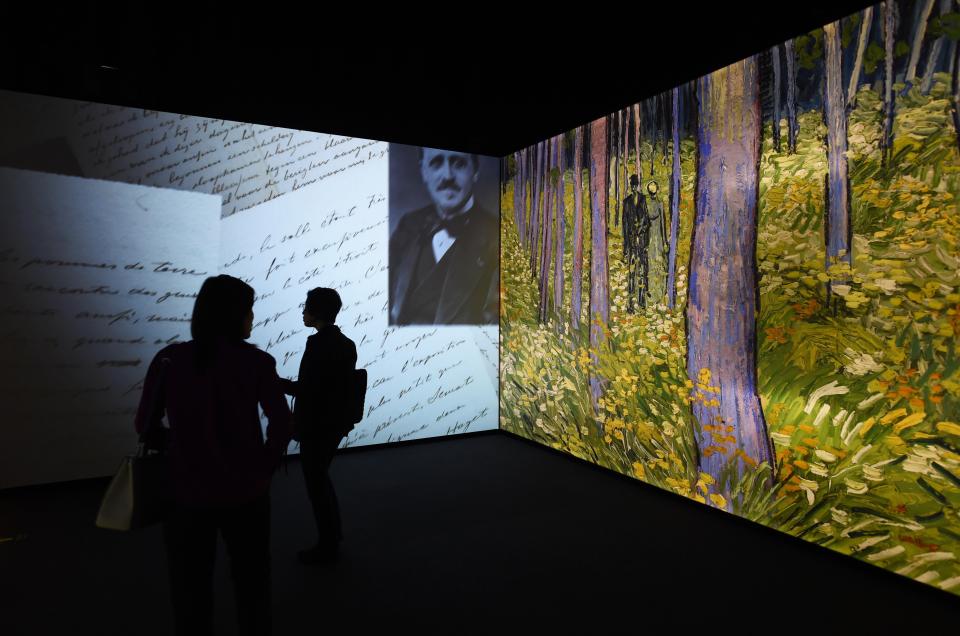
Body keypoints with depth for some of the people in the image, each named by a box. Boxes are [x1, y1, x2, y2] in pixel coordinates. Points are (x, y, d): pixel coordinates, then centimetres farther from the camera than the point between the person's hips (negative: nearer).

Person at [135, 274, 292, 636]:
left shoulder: (169, 360, -7)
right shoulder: (257, 362, -11)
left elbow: (145, 425, 0)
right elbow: (281, 426, -14)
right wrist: (265, 470, 3)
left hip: (188, 495, 1)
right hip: (246, 493, 0)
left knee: (191, 591, 22)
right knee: (252, 585, 22)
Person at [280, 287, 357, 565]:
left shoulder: (318, 343, -22)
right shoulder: (345, 343, 5)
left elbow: (305, 388, -23)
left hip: (317, 426, -9)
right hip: (335, 422, 9)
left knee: (316, 483, 9)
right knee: (321, 477, 25)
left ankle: (327, 545, 25)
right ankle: (333, 534, 40)